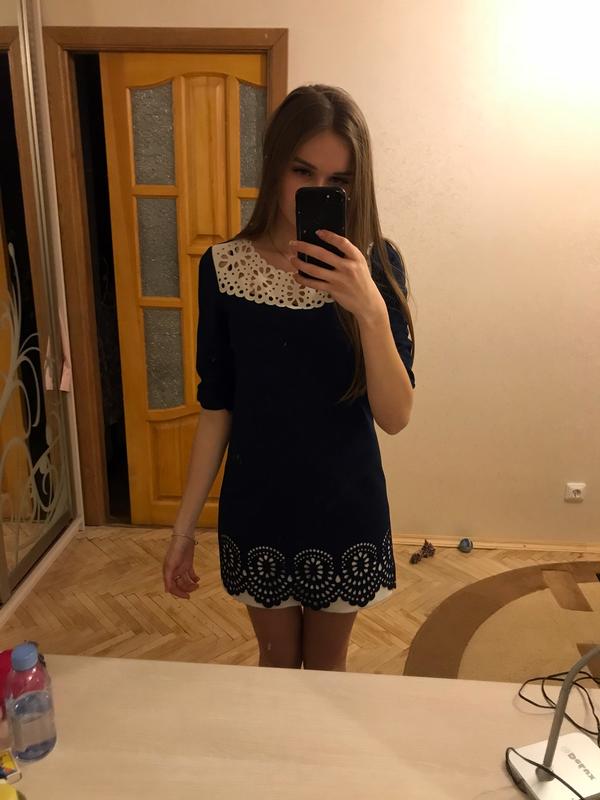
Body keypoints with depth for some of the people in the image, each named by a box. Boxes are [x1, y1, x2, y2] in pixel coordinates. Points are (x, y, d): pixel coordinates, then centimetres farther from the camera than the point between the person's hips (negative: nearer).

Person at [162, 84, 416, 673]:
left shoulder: (376, 265, -12)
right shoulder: (224, 267, -10)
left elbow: (395, 416, -17)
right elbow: (216, 408, -3)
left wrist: (370, 309, -33)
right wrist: (183, 527, -1)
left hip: (346, 508, 0)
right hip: (257, 508, 1)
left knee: (327, 668, 22)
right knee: (277, 662, 23)